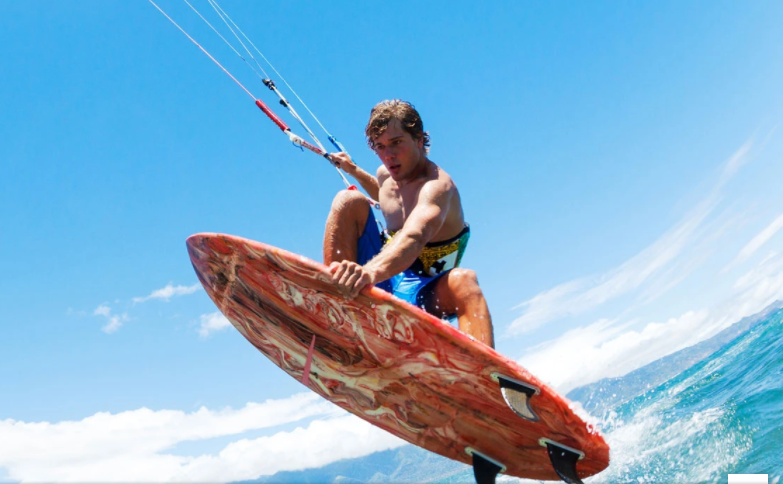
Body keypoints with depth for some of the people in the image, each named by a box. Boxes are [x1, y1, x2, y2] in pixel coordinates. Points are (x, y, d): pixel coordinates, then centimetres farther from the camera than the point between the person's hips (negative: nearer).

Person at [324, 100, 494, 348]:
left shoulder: (437, 185, -22)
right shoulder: (386, 174, 4)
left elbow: (414, 237, -47)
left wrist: (371, 272, -65)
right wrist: (354, 170, 25)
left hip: (417, 291, -6)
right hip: (380, 278, 7)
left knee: (463, 280, -41)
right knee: (349, 200, -11)